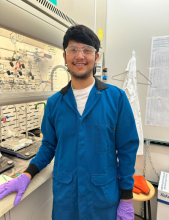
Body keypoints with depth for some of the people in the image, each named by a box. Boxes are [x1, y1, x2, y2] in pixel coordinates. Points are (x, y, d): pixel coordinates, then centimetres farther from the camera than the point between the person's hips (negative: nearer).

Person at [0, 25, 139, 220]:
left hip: (103, 197, -1)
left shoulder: (116, 98, -13)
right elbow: (49, 145, 6)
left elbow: (127, 149, -8)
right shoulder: (54, 103, -5)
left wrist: (126, 200, -3)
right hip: (64, 196, 3)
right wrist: (26, 176, -5)